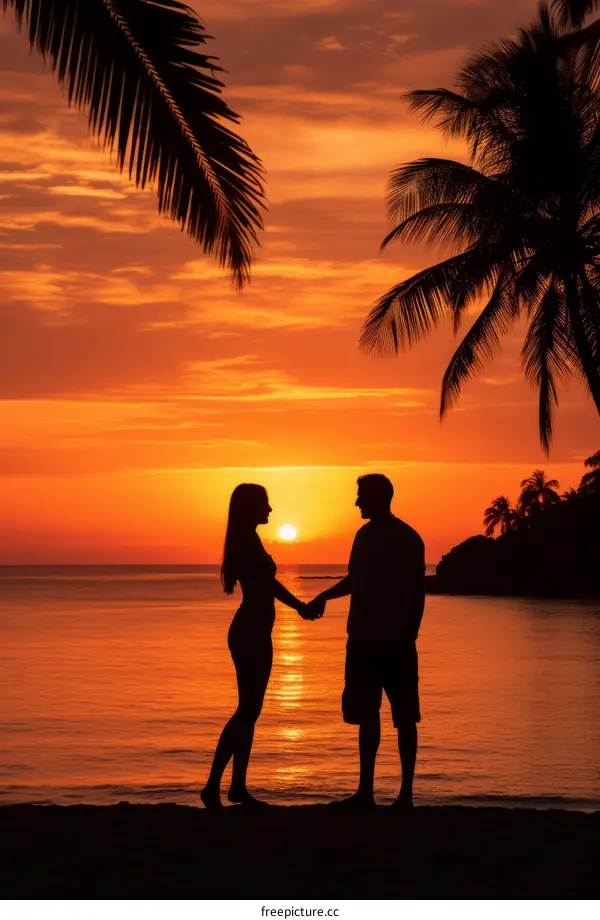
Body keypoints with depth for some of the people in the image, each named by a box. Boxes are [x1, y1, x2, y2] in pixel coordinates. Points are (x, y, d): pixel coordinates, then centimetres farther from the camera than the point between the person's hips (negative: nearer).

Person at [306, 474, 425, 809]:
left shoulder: (407, 539, -8)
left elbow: (418, 593, -9)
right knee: (366, 714, 9)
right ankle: (365, 791, 15)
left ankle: (406, 794, 4)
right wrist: (324, 596, 10)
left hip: (396, 643, -7)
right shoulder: (365, 535, 12)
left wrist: (410, 638, -14)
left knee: (404, 716, 0)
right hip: (363, 640, 7)